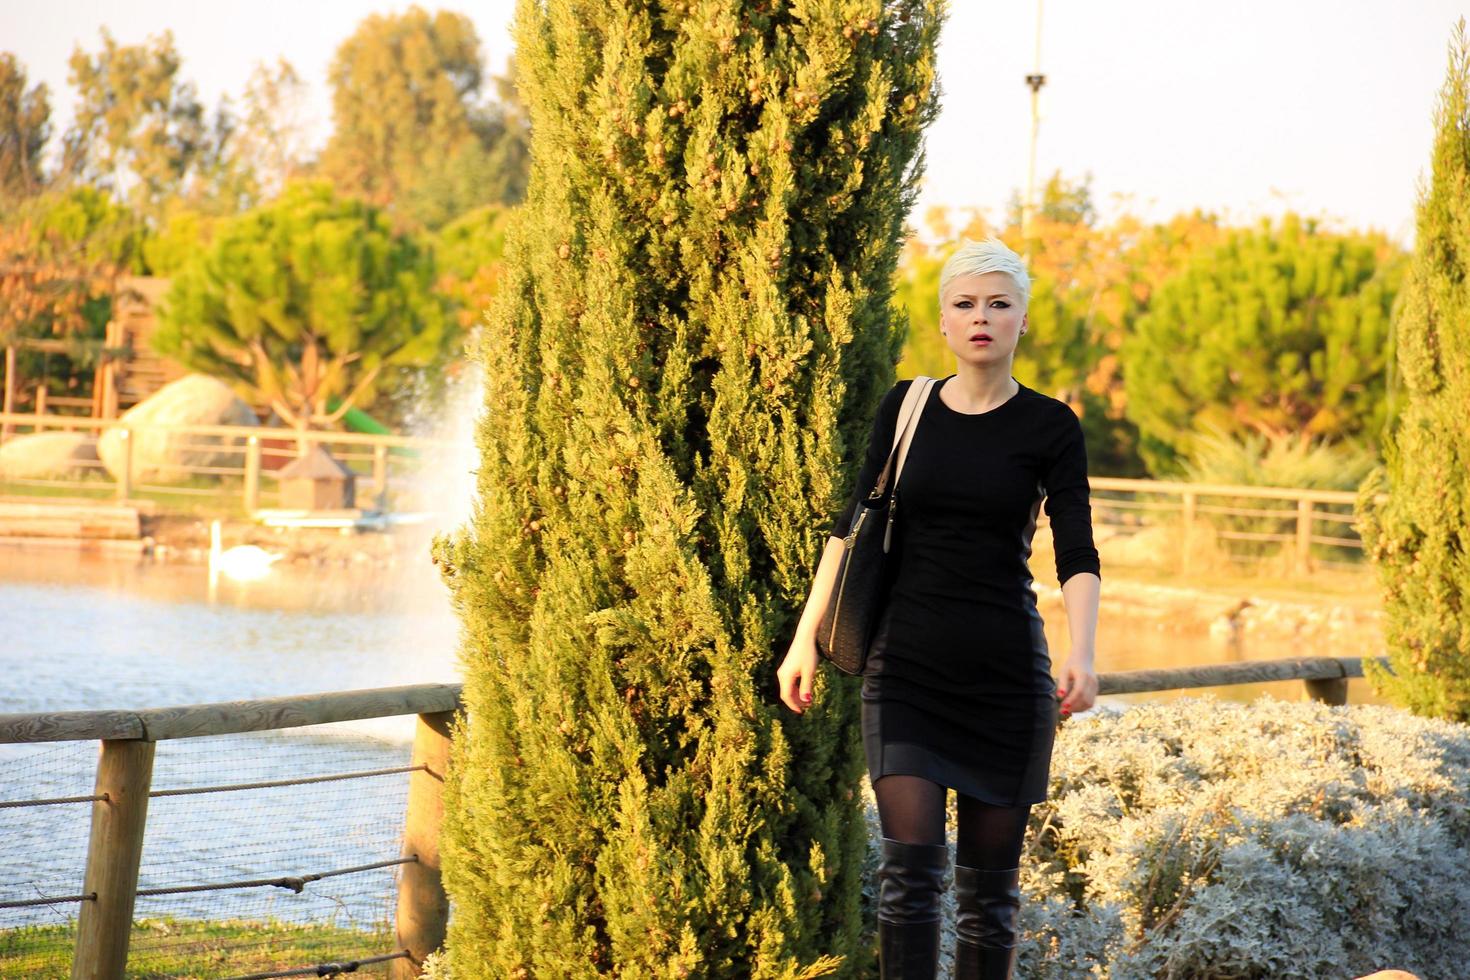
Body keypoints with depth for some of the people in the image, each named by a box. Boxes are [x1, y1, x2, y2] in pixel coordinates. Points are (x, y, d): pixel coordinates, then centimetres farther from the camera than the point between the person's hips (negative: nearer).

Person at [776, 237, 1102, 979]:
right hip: (906, 668, 1)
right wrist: (805, 640, 8)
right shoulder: (905, 408, 6)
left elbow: (1077, 555, -9)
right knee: (910, 868, -11)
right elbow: (851, 527, 12)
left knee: (988, 883, 2)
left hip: (1005, 672, -1)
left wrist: (1081, 653, -25)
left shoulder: (1048, 427, -1)